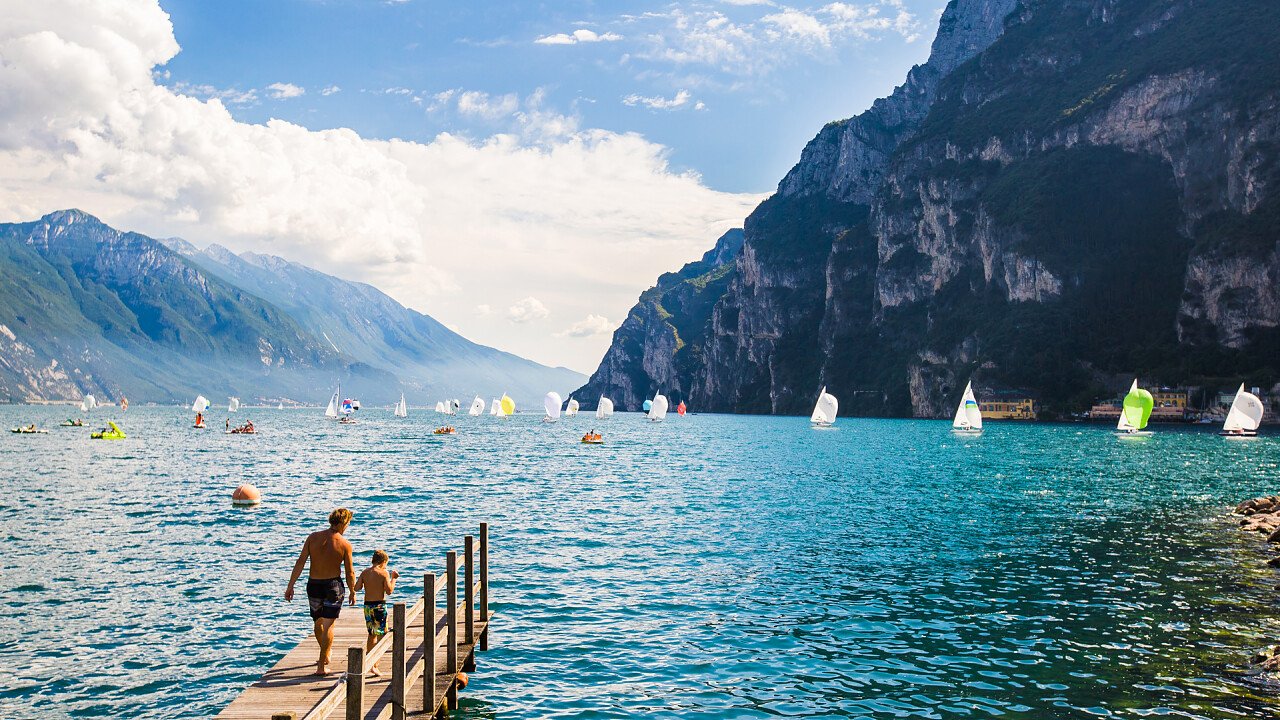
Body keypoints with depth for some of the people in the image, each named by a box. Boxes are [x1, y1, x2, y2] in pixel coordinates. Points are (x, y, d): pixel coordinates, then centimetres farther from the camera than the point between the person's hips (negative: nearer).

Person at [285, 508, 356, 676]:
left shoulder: (313, 537, -6)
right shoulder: (345, 545, -11)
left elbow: (300, 562, -8)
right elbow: (350, 572, -6)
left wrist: (290, 586, -3)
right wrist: (353, 592, 8)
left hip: (313, 585, 3)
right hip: (333, 585, -3)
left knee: (318, 622, 21)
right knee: (328, 625, 3)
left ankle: (326, 656, 39)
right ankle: (322, 666, 0)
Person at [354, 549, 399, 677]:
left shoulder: (365, 572, 5)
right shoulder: (384, 573, -9)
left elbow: (357, 587, 2)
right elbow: (389, 591, -14)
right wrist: (393, 578, -2)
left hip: (367, 605, 6)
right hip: (379, 605, -6)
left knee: (372, 635, 21)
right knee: (381, 636, -1)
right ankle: (374, 666, -10)